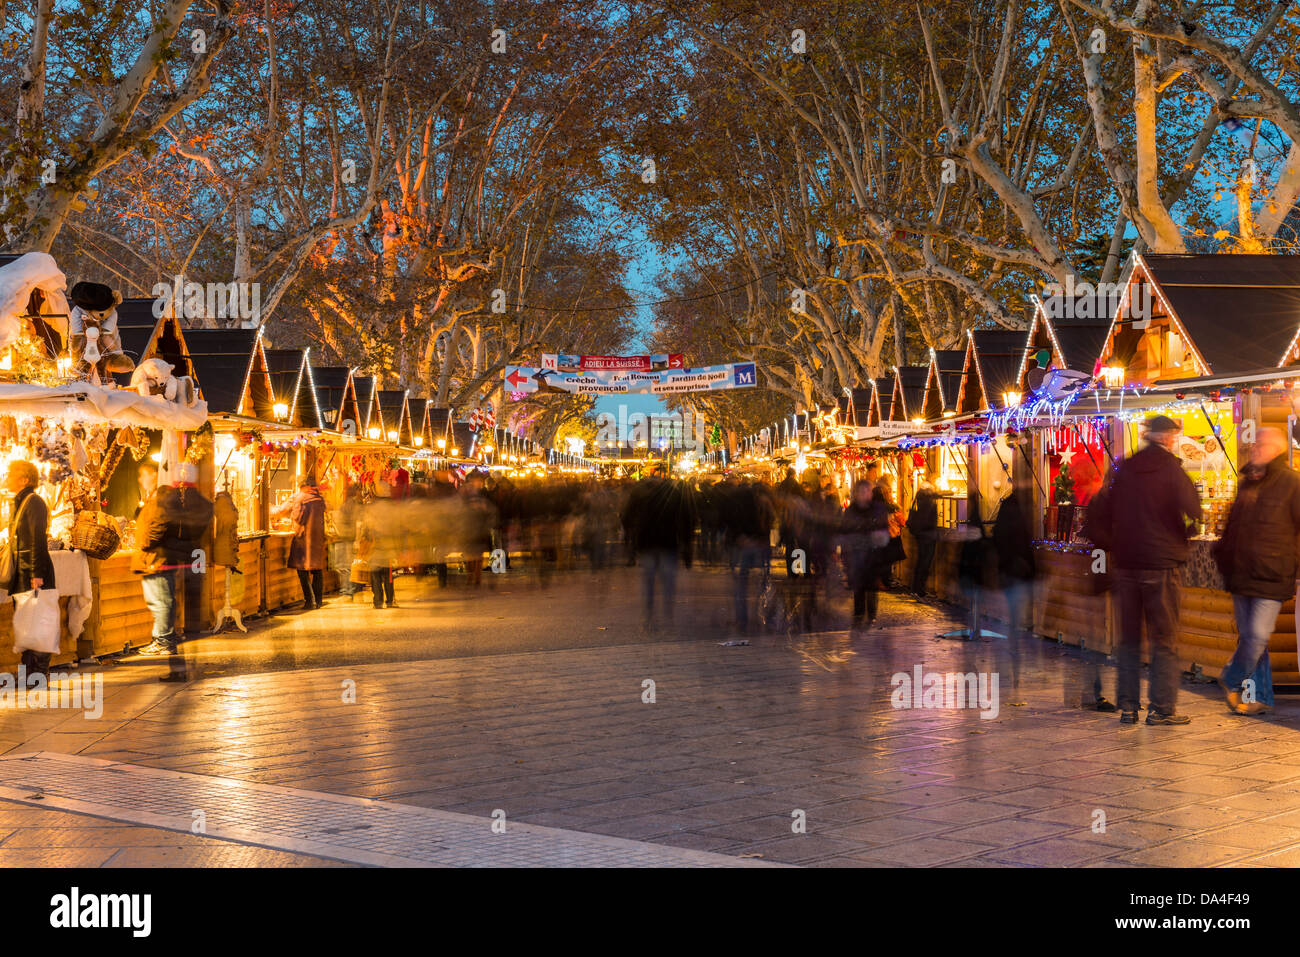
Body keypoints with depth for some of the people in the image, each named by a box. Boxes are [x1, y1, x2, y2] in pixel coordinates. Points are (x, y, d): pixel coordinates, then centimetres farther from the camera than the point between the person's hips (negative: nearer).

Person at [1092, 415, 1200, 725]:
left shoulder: (1124, 469, 6)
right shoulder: (1171, 470, -7)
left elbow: (1103, 516, 10)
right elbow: (1193, 514, -14)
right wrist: (1179, 537, 4)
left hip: (1125, 563, 4)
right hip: (1162, 563, -4)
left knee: (1129, 638, 11)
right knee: (1164, 640, 2)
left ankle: (1127, 706, 12)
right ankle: (1162, 708, 2)